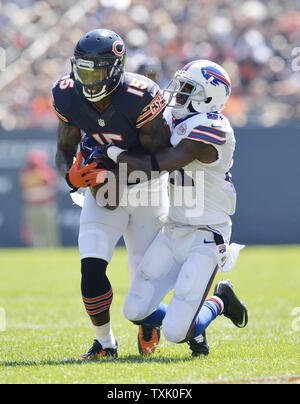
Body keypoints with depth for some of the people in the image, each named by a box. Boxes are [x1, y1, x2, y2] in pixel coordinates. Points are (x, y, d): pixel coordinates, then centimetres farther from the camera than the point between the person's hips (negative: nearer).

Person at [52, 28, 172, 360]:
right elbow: (64, 150, 1)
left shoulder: (139, 98, -28)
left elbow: (160, 158, -21)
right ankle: (104, 342, 6)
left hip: (147, 191, -3)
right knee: (91, 270, -16)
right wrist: (71, 175, -21)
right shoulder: (70, 98, -13)